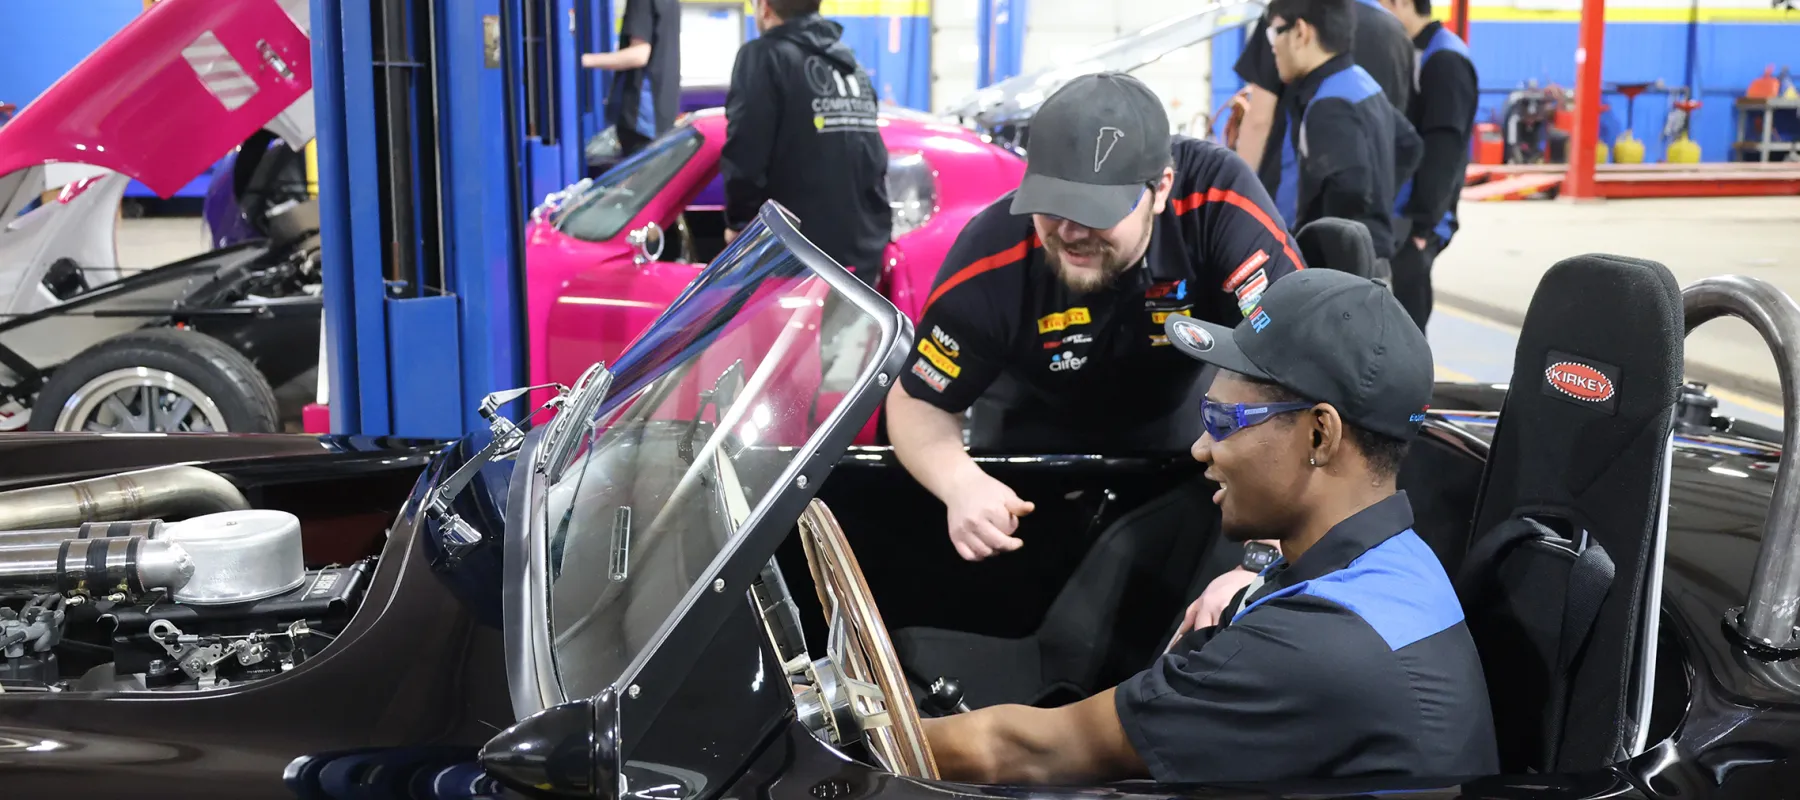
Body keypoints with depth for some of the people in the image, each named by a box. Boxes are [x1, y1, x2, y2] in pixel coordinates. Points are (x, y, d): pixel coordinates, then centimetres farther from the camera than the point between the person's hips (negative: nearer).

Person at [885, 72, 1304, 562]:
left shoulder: (1217, 199, -37)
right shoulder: (990, 260, -33)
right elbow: (917, 401, -18)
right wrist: (960, 483, -41)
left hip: (1185, 416, 1)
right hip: (1039, 431, -1)